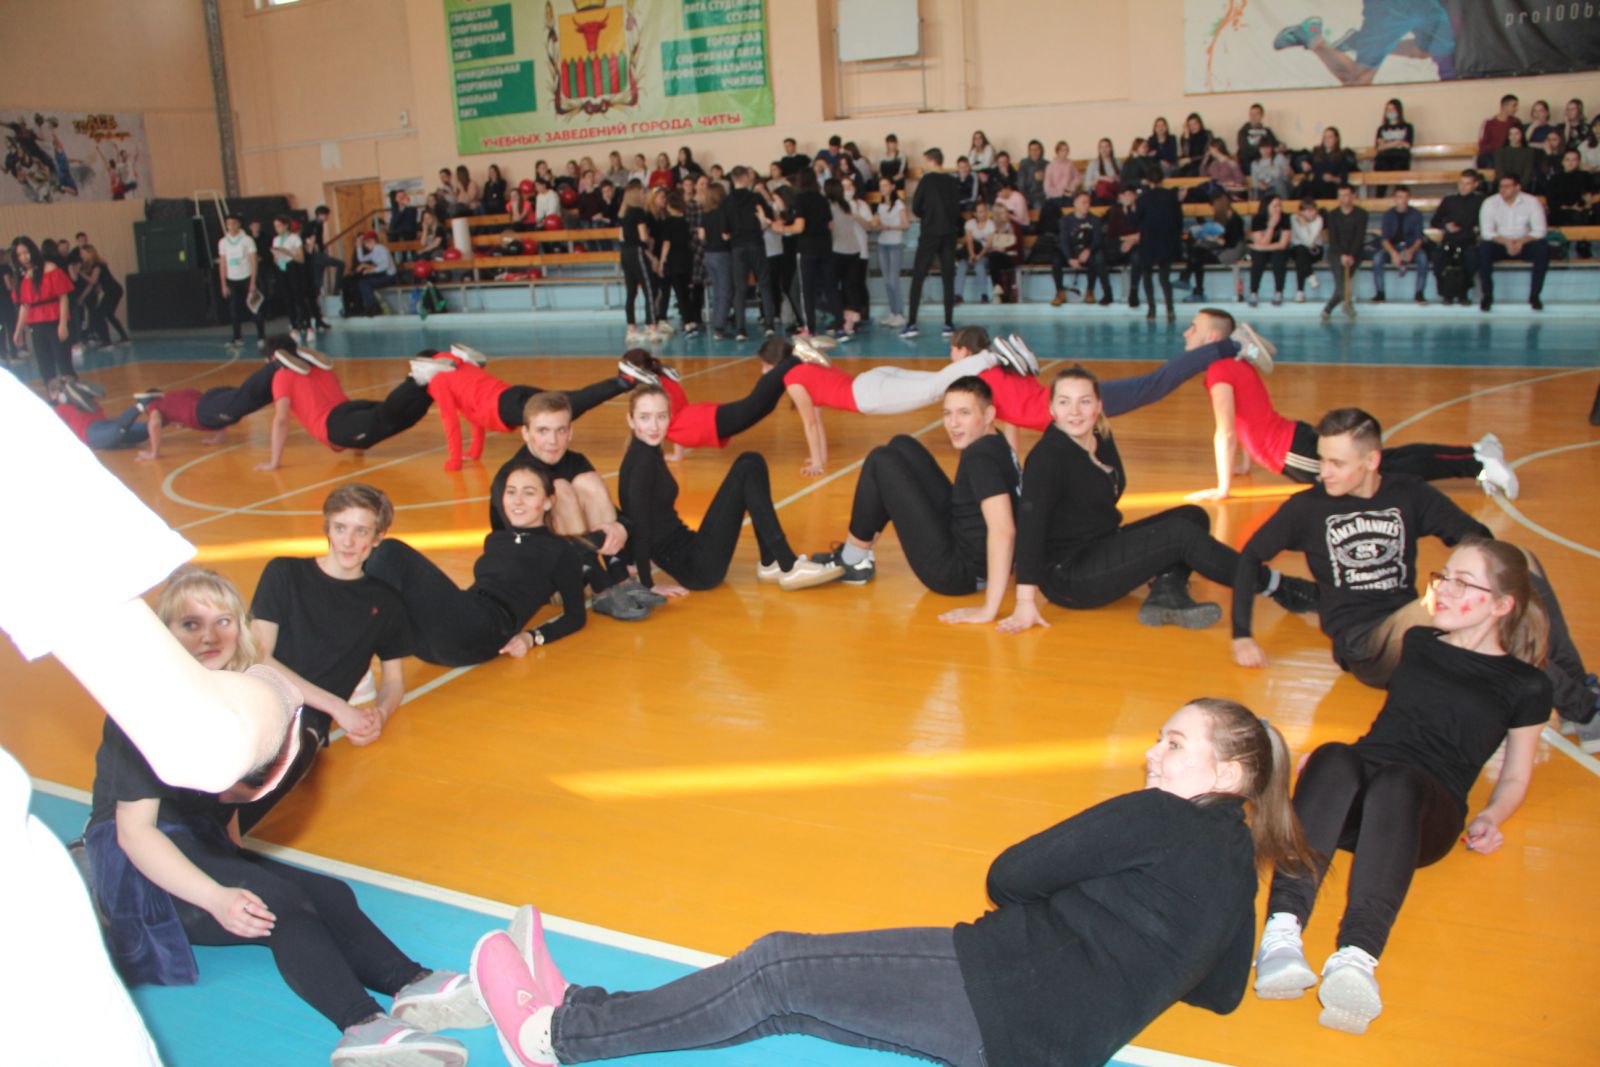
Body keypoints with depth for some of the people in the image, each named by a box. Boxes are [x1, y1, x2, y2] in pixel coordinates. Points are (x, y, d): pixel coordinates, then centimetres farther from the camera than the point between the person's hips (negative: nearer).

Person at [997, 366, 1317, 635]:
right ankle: (1276, 587, -5)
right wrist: (1026, 602, -32)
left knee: (1193, 516, 4)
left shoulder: (1102, 440, 6)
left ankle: (1166, 595, -18)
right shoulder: (1047, 457, -19)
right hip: (1067, 578, -9)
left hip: (1102, 549, 9)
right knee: (1181, 533, -18)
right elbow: (1030, 526, -26)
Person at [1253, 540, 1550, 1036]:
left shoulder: (1526, 685, 15)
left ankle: (1357, 957, -61)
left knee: (1397, 783, -41)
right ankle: (1282, 930, -57)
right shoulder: (1418, 643, 25)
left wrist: (1491, 818, 0)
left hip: (1429, 810, -2)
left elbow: (1515, 776, 17)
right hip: (1361, 774, 3)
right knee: (1333, 758, -36)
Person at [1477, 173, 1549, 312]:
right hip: (1499, 244, 0)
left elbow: (1539, 231, -10)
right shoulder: (1490, 203, -5)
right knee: (1483, 249, -32)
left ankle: (1534, 295, -21)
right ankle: (1487, 295, -23)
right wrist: (1506, 242, -29)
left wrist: (1521, 242, -28)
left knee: (1543, 247, -29)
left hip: (1524, 244, 1)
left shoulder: (1532, 202, -5)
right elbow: (1486, 232, -13)